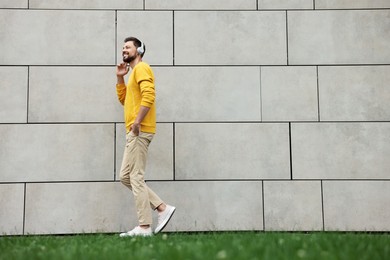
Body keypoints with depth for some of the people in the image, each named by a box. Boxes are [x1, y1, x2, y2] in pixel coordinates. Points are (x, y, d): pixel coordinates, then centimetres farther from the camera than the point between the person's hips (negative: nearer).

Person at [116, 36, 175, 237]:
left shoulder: (141, 68, -6)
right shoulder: (134, 71, 24)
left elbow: (149, 95, -21)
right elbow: (124, 99, 28)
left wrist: (137, 122, -23)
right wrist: (120, 78, 18)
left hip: (139, 131, -10)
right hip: (133, 132, 10)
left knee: (135, 178, -9)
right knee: (126, 177, 10)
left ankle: (144, 227, -5)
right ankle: (162, 208, 9)